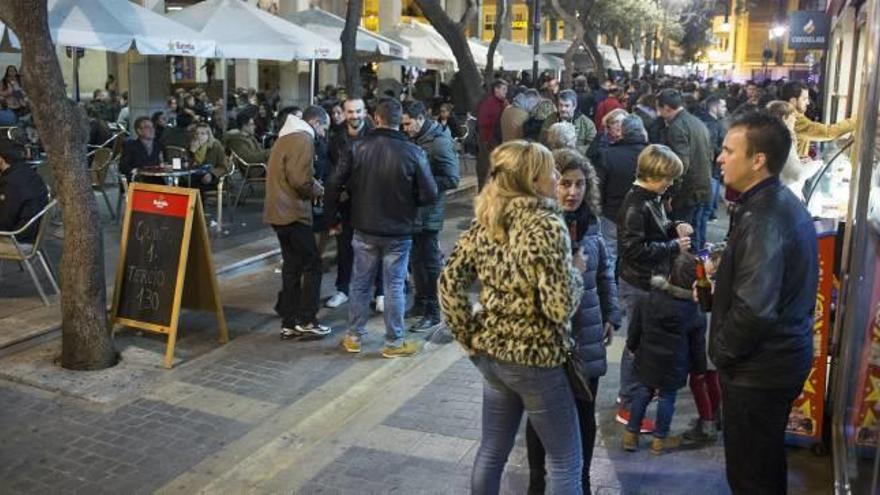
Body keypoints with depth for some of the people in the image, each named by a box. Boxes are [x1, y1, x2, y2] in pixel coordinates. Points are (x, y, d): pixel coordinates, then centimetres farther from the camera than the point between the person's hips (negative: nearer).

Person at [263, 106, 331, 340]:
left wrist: (315, 187, 12)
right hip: (293, 212, -10)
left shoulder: (287, 136, 19)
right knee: (312, 265, -2)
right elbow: (301, 180, -21)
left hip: (279, 211, 10)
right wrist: (321, 190, -3)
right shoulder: (303, 139, -12)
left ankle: (289, 323, 15)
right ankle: (306, 320, 0)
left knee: (292, 266, 12)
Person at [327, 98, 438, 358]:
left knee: (360, 283, 15)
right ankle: (394, 343, 15)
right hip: (398, 231, -2)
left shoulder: (358, 148, -8)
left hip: (364, 229, 2)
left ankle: (354, 337, 25)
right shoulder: (413, 152, -14)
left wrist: (332, 215, 8)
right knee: (394, 287, 7)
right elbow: (429, 194, -12)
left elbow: (336, 184, -6)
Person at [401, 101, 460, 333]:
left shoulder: (440, 142, -15)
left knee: (429, 263, 2)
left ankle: (433, 313, 12)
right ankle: (420, 304, 31)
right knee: (415, 261, 17)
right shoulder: (416, 140, 9)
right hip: (413, 211, 8)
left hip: (428, 214, -8)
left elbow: (452, 179, -19)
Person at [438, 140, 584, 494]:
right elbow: (560, 306, -24)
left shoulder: (485, 221, 1)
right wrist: (576, 272, -6)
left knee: (492, 451, 20)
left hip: (492, 353, 7)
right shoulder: (547, 226, -19)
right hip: (536, 359, -7)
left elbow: (449, 282, 0)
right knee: (566, 462, 10)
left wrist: (471, 337, 6)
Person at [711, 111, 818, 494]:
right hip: (785, 357, 10)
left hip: (758, 369, -10)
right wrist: (721, 278, 7)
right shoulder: (787, 204, 7)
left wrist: (721, 351, -16)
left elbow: (753, 309, -31)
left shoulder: (762, 219, -26)